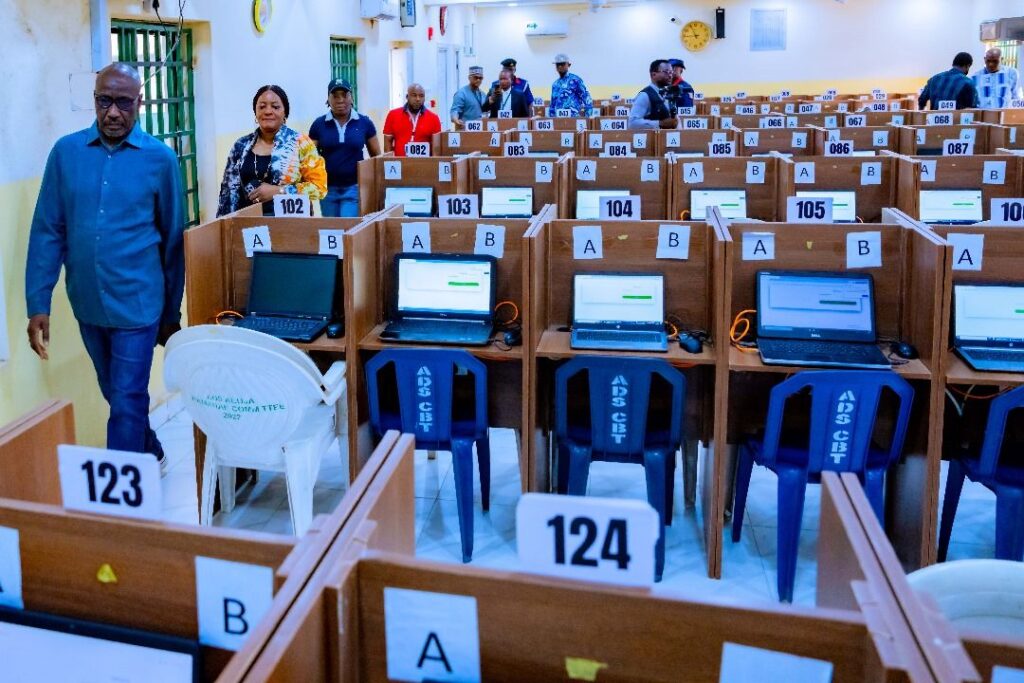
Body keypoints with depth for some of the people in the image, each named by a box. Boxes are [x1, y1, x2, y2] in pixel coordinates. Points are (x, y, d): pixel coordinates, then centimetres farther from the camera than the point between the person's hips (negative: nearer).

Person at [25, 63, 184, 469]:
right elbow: (47, 231, 0)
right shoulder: (66, 152, -1)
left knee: (127, 405, 0)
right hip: (87, 303, 4)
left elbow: (173, 239, -1)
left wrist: (172, 312, 3)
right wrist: (38, 304, -4)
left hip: (137, 303, -4)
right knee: (115, 396, 20)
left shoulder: (160, 158, -6)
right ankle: (151, 454, 43)